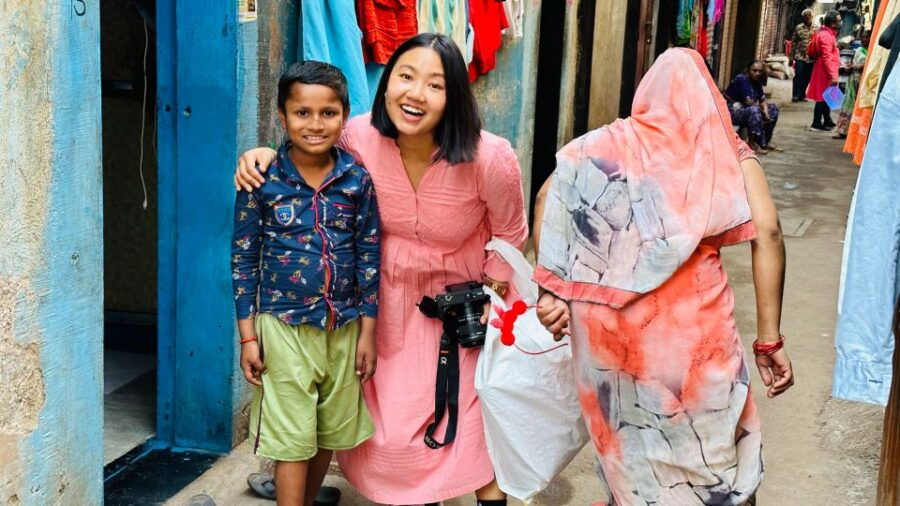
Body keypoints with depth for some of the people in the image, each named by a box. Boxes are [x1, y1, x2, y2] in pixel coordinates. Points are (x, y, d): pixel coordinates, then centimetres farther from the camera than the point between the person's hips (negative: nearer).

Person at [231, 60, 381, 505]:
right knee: (293, 439, 3)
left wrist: (367, 332, 3)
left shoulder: (358, 179, -3)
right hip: (285, 328, -3)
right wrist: (248, 336, -4)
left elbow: (369, 257, 2)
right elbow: (243, 259, -3)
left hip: (344, 328, 3)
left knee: (329, 435, 16)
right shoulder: (262, 178, -8)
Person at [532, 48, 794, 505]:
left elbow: (550, 195, 2)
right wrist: (769, 339, -4)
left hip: (608, 320, 2)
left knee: (628, 445, 22)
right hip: (692, 319, -2)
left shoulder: (609, 143, 14)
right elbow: (766, 232, -5)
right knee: (710, 455, 13)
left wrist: (552, 288, -1)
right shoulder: (729, 152, 8)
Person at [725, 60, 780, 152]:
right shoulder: (742, 79, -19)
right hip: (733, 111, -10)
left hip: (746, 110, 10)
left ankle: (764, 142, 6)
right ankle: (753, 144, -28)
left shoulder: (756, 81, 9)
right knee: (754, 110, -37)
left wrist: (766, 114, -11)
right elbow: (748, 102, -25)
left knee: (773, 108, 8)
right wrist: (762, 110, -11)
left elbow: (763, 100, 7)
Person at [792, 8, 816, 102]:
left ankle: (802, 94, 17)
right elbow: (793, 41, 1)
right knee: (799, 76, -7)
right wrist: (793, 53, -5)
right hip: (800, 56, -3)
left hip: (811, 57, 3)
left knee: (807, 77, 7)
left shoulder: (815, 29, 9)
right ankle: (796, 95, -2)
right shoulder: (799, 27, 1)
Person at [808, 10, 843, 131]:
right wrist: (833, 75, -25)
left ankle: (827, 121, 27)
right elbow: (827, 58, -24)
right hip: (825, 71, -10)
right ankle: (816, 123, 0)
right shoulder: (826, 36, -20)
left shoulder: (828, 33, 12)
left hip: (826, 70, 10)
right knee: (823, 97, -4)